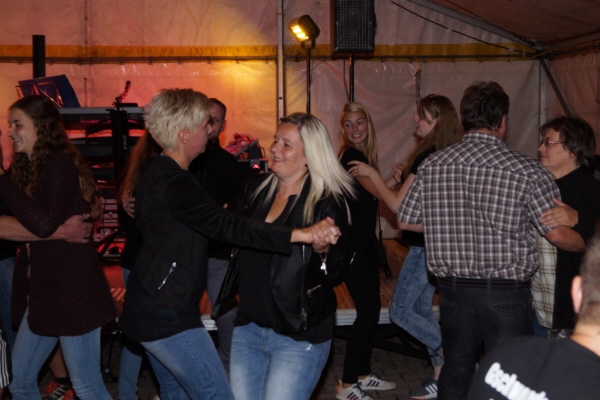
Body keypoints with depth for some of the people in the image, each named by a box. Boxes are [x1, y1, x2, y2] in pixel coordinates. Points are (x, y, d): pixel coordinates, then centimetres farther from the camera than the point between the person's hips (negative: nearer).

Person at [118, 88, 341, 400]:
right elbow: (225, 225, -35)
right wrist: (300, 234, -42)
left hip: (152, 308, 11)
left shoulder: (159, 172, 10)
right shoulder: (173, 182, -23)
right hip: (167, 315, -11)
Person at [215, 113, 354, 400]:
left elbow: (337, 275, -13)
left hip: (299, 336, -6)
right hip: (248, 327, 6)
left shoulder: (328, 201, -14)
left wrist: (322, 250, -31)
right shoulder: (256, 188, 3)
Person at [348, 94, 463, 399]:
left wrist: (372, 173, -10)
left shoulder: (428, 158, -20)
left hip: (426, 245, -9)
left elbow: (398, 204, -18)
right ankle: (442, 373, 21)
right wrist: (407, 175, 12)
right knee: (421, 307, 17)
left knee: (400, 311, 1)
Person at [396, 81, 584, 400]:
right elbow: (558, 235, -9)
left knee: (455, 373, 18)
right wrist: (587, 246, 12)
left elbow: (406, 221, 6)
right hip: (506, 291, -4)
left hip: (453, 288, 4)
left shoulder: (432, 165, -1)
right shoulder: (527, 171, -12)